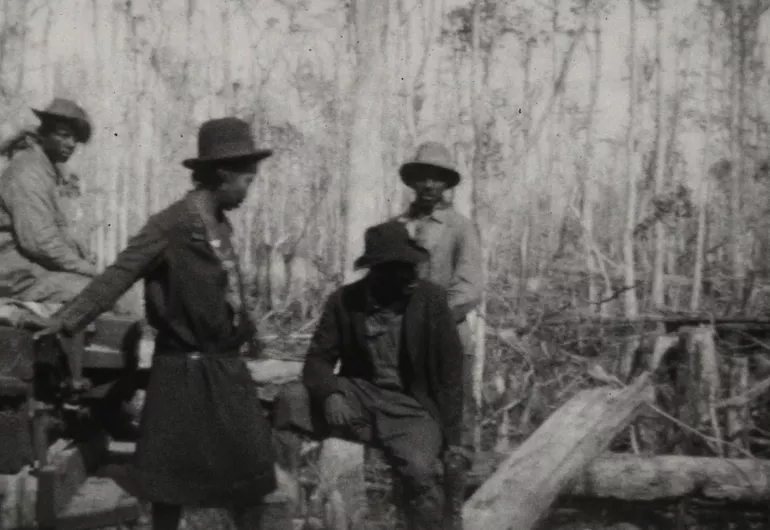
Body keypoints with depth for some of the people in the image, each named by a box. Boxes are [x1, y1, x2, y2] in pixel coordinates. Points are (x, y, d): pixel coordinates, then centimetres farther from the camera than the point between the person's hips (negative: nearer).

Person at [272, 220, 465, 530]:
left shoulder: (430, 299, -7)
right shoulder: (344, 300, -3)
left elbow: (450, 371, -3)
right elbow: (319, 357, -3)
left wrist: (451, 435, -4)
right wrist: (330, 394, -25)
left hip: (410, 408, -1)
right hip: (360, 397, 2)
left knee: (420, 472, -31)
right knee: (292, 398, -25)